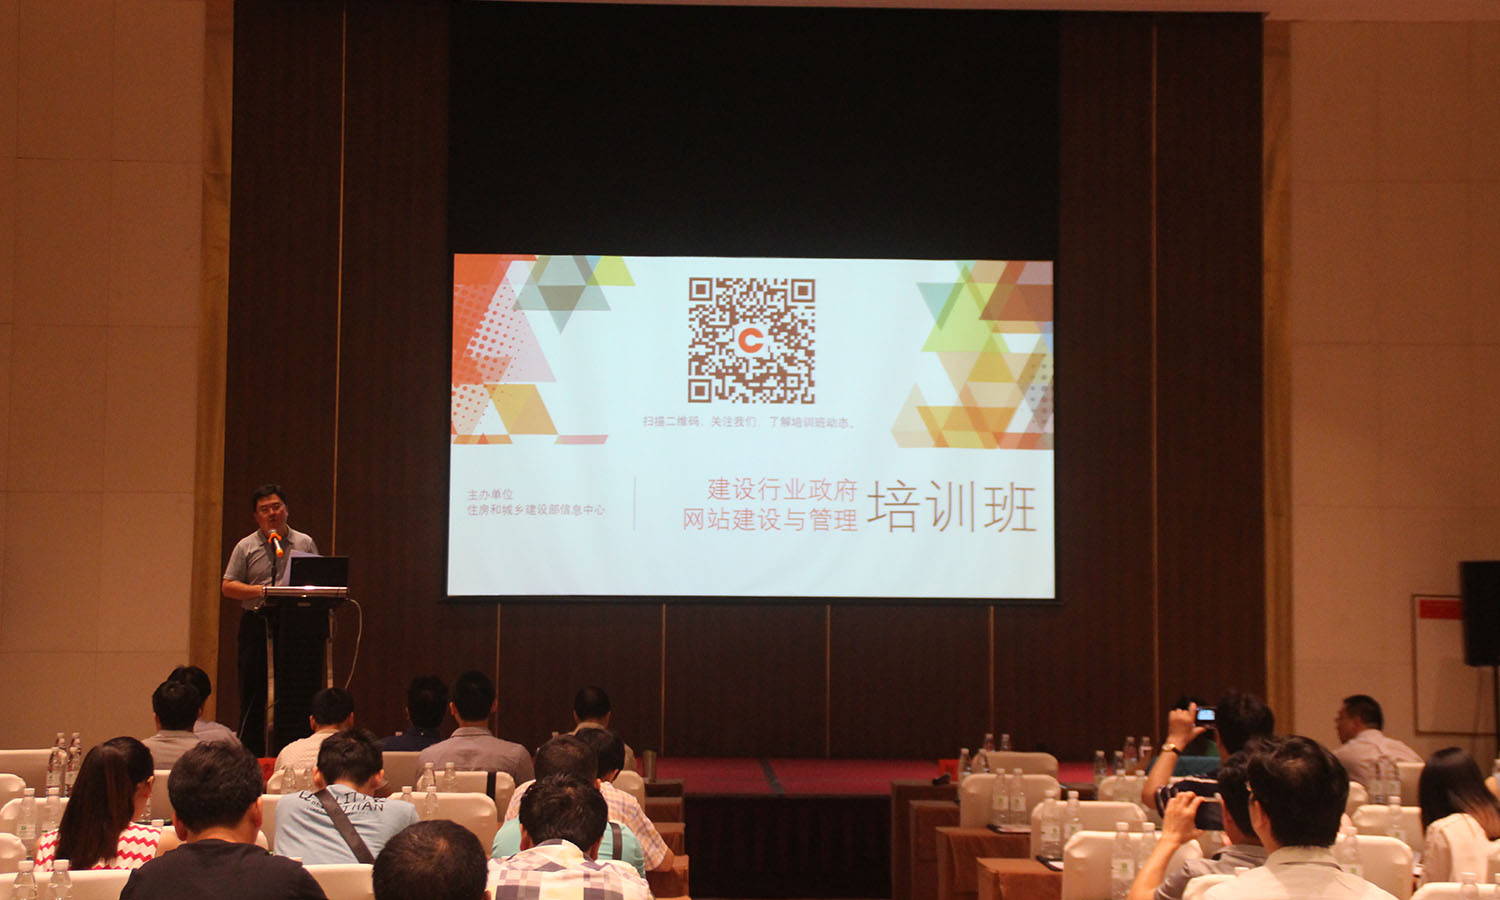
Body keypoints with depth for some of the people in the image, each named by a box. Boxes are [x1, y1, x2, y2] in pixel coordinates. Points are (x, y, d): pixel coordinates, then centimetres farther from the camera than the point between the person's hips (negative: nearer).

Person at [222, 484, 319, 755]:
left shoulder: (304, 543, 11)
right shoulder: (246, 547, 8)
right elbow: (227, 587, 3)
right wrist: (260, 591, -11)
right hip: (257, 626, -1)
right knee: (254, 695, 0)